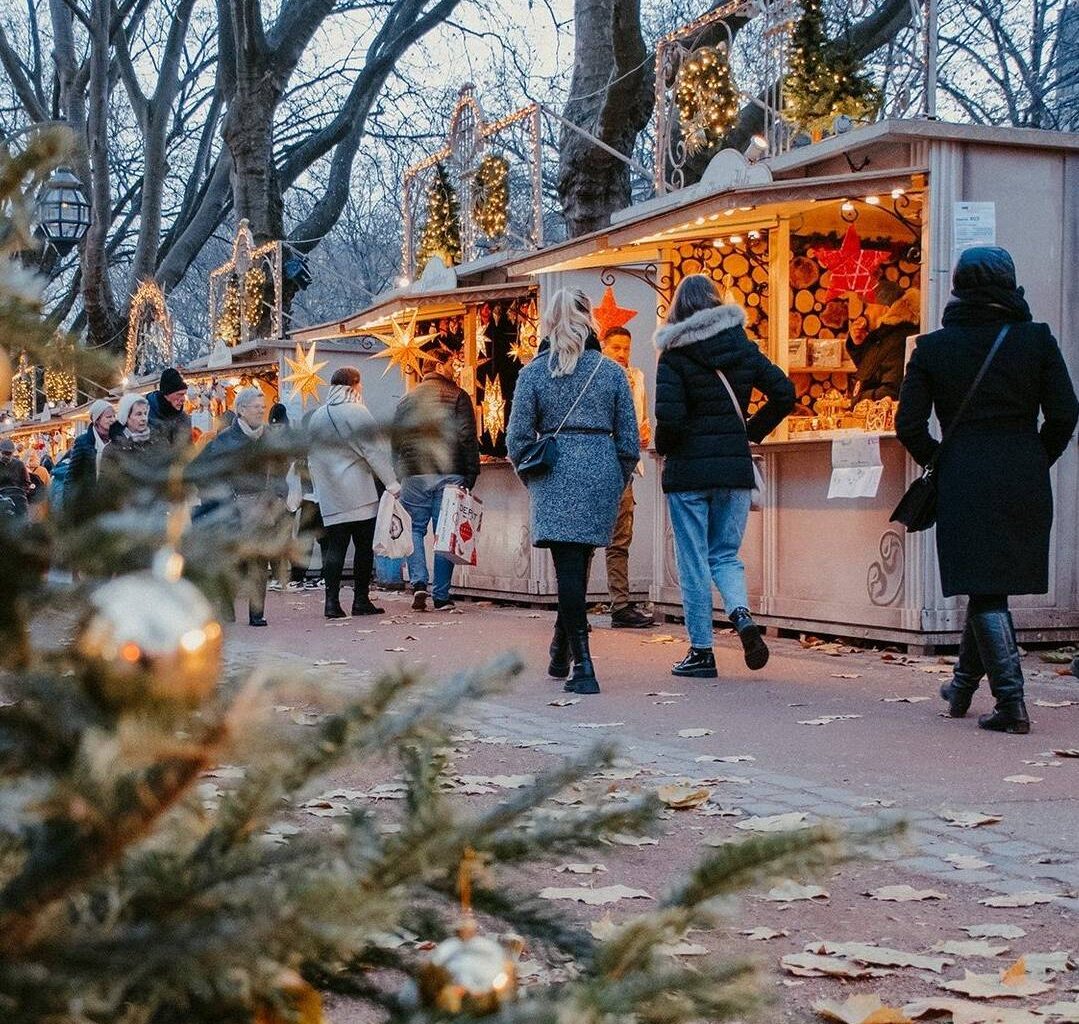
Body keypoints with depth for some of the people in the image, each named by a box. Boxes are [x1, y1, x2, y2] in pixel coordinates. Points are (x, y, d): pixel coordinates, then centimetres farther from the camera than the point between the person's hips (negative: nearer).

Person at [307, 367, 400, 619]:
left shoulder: (316, 417, 13)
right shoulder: (356, 413, -7)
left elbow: (312, 459, 17)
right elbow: (376, 450, -11)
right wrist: (391, 482, -11)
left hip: (330, 497, 5)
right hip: (359, 494, -5)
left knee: (334, 548, 5)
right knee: (364, 546, 2)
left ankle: (332, 601, -2)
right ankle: (361, 600, 3)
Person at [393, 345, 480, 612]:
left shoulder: (408, 399, 11)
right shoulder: (458, 397, 1)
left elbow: (395, 440, 10)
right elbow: (468, 439, -5)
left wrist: (398, 475, 15)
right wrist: (470, 477, -2)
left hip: (415, 476, 2)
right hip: (450, 475, -2)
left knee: (415, 529, 11)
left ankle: (418, 582, -9)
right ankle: (441, 596, 3)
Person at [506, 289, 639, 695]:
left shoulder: (533, 372, 2)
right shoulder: (611, 371, 5)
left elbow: (517, 438, 1)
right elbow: (629, 439, 5)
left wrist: (532, 481, 16)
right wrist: (618, 484, 17)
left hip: (556, 478, -2)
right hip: (601, 472, 2)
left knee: (568, 568, -2)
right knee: (578, 567, 16)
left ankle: (583, 668, -9)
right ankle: (561, 654, 29)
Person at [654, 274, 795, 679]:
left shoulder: (674, 355, -8)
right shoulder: (742, 347, 5)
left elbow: (669, 416, -18)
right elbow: (784, 393, 1)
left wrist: (665, 447, 2)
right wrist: (753, 431, 11)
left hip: (688, 469, -4)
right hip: (735, 465, 4)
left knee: (693, 561, 4)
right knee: (725, 554, 16)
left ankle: (701, 652, 6)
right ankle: (742, 614, -12)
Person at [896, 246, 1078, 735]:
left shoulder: (932, 348, 0)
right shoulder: (1036, 339, 0)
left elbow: (909, 425, -2)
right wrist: (1037, 461, 12)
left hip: (964, 479, -2)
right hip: (1025, 476, 2)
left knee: (984, 590, 1)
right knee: (992, 582, 18)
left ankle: (1011, 703, -7)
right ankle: (963, 685, 30)